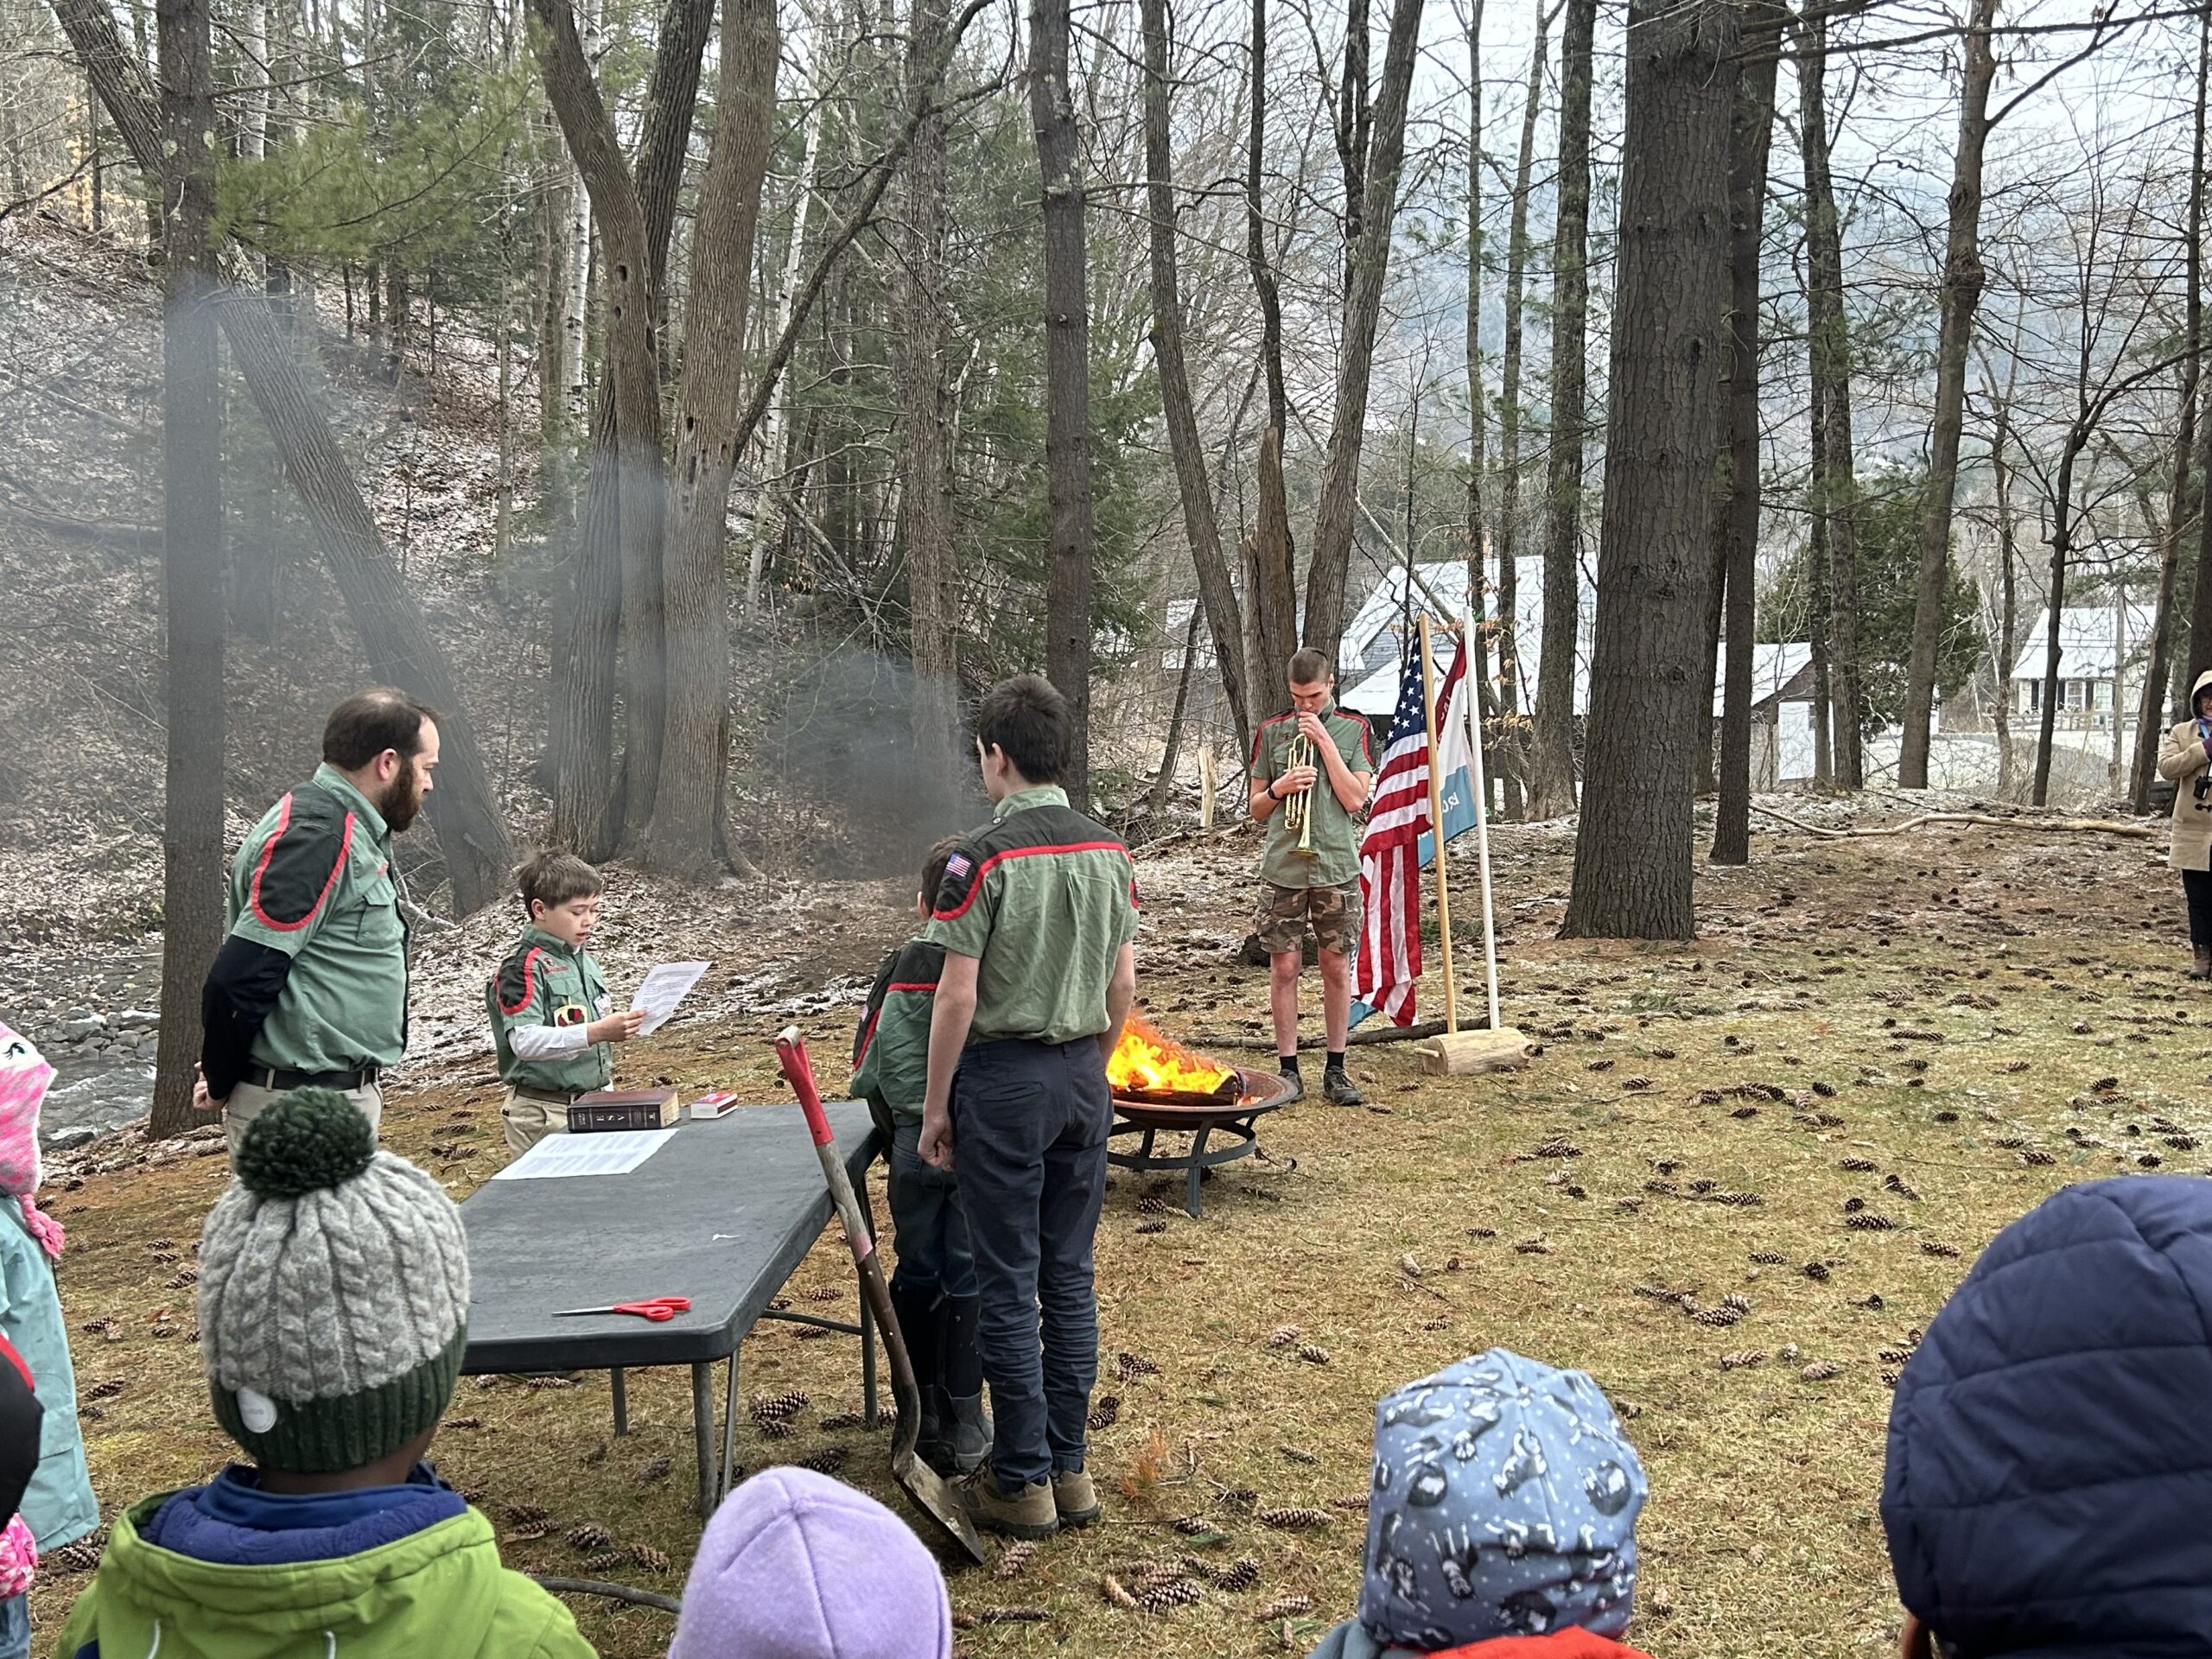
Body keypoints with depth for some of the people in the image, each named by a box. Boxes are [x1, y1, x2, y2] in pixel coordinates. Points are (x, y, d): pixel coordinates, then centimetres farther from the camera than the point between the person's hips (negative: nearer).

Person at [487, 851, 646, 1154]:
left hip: (591, 1103, 8)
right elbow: (524, 1041, -25)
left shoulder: (584, 960, 12)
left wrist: (619, 1024, 6)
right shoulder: (523, 967, -13)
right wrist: (596, 1032, -33)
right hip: (544, 1114, -8)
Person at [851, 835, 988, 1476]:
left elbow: (869, 1067, 0)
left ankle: (920, 1415, 25)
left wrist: (899, 1131, 13)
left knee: (917, 1275, 15)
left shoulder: (900, 969, -3)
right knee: (971, 1279, 7)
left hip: (915, 1143, 2)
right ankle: (964, 1427, 12)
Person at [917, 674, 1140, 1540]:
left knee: (1009, 1285, 3)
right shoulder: (1110, 852, 3)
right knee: (1070, 1276, 13)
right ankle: (1069, 1467, 21)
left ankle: (1022, 1482, 11)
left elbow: (958, 997, -15)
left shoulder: (983, 859, -15)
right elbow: (1122, 984, 8)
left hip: (1004, 1079, -6)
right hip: (1083, 1079, 6)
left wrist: (935, 1106, -5)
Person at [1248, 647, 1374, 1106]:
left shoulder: (1352, 730, 5)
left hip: (1337, 867, 0)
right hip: (1283, 868, 1)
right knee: (1284, 967, 2)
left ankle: (1335, 1069, 14)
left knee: (1337, 968, 5)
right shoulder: (1271, 732, 7)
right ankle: (1288, 1068, 10)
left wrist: (1325, 742, -9)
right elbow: (1257, 810, 11)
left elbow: (1356, 800, -6)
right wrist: (1279, 787, -9)